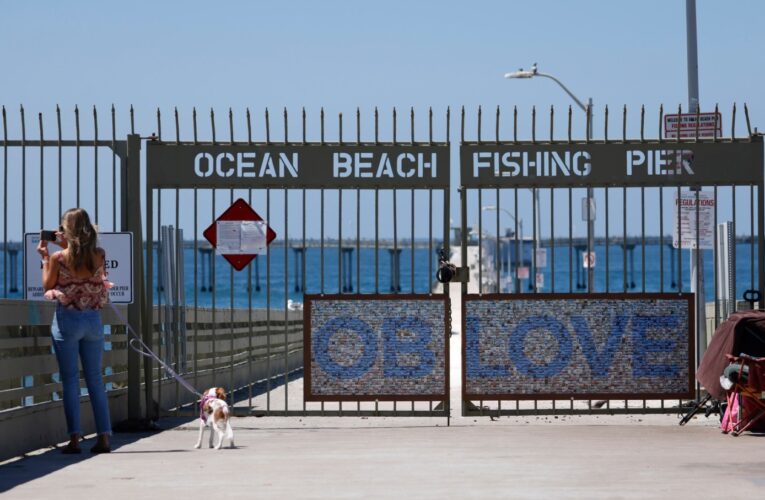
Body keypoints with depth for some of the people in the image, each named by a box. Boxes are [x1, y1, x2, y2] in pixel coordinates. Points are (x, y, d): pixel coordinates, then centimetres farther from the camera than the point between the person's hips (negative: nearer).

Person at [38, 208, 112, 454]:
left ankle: (74, 438, -2)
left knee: (70, 380, 1)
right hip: (93, 320, 3)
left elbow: (47, 286, 2)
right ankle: (104, 437, 7)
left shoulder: (58, 258, -12)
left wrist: (44, 257, 8)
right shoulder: (99, 256, -2)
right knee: (95, 379, 10)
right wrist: (67, 247, 20)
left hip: (67, 319, -3)